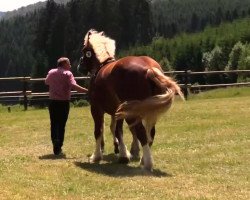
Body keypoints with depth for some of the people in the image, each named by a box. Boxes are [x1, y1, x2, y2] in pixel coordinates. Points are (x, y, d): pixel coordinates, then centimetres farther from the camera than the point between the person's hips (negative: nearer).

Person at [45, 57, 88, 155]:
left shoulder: (51, 72, 6)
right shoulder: (68, 74, -9)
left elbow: (46, 82, 25)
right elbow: (74, 86, -24)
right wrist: (87, 91, -26)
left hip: (53, 102, 3)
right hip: (64, 102, -3)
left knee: (54, 124, 13)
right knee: (61, 125, 5)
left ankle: (55, 142, -2)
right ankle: (58, 148, 3)